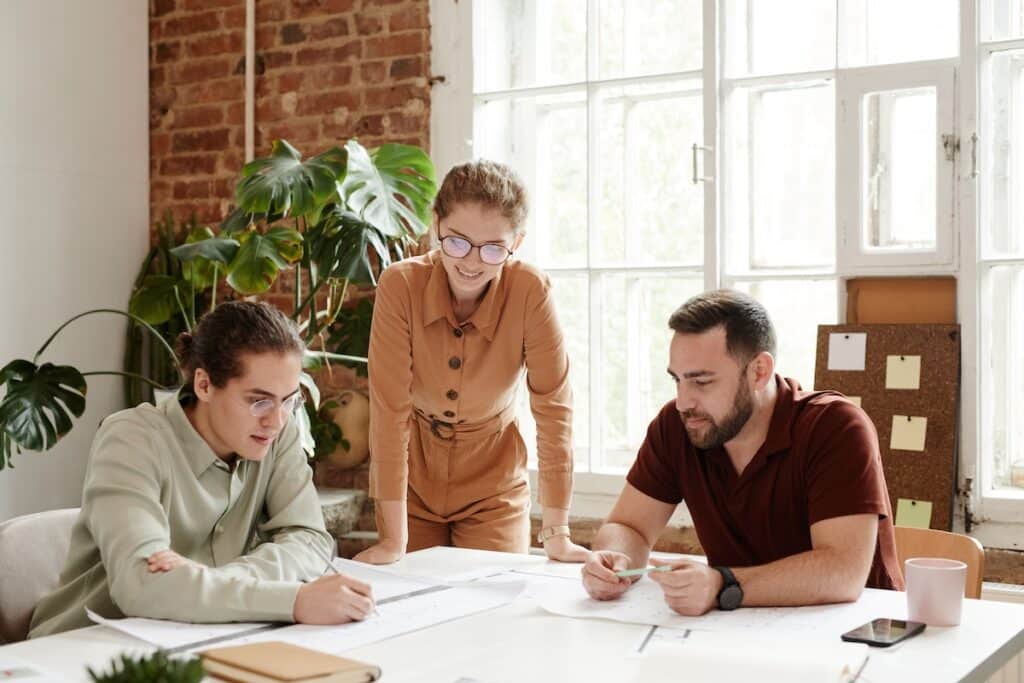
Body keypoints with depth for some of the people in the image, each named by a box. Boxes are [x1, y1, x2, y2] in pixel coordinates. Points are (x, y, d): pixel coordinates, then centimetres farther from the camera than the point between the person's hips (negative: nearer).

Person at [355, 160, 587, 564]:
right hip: (411, 483, 0)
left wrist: (557, 533, -20)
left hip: (493, 488, 0)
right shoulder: (400, 285, -23)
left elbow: (553, 406, -19)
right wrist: (394, 540, -24)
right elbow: (390, 408, -23)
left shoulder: (531, 291, -23)